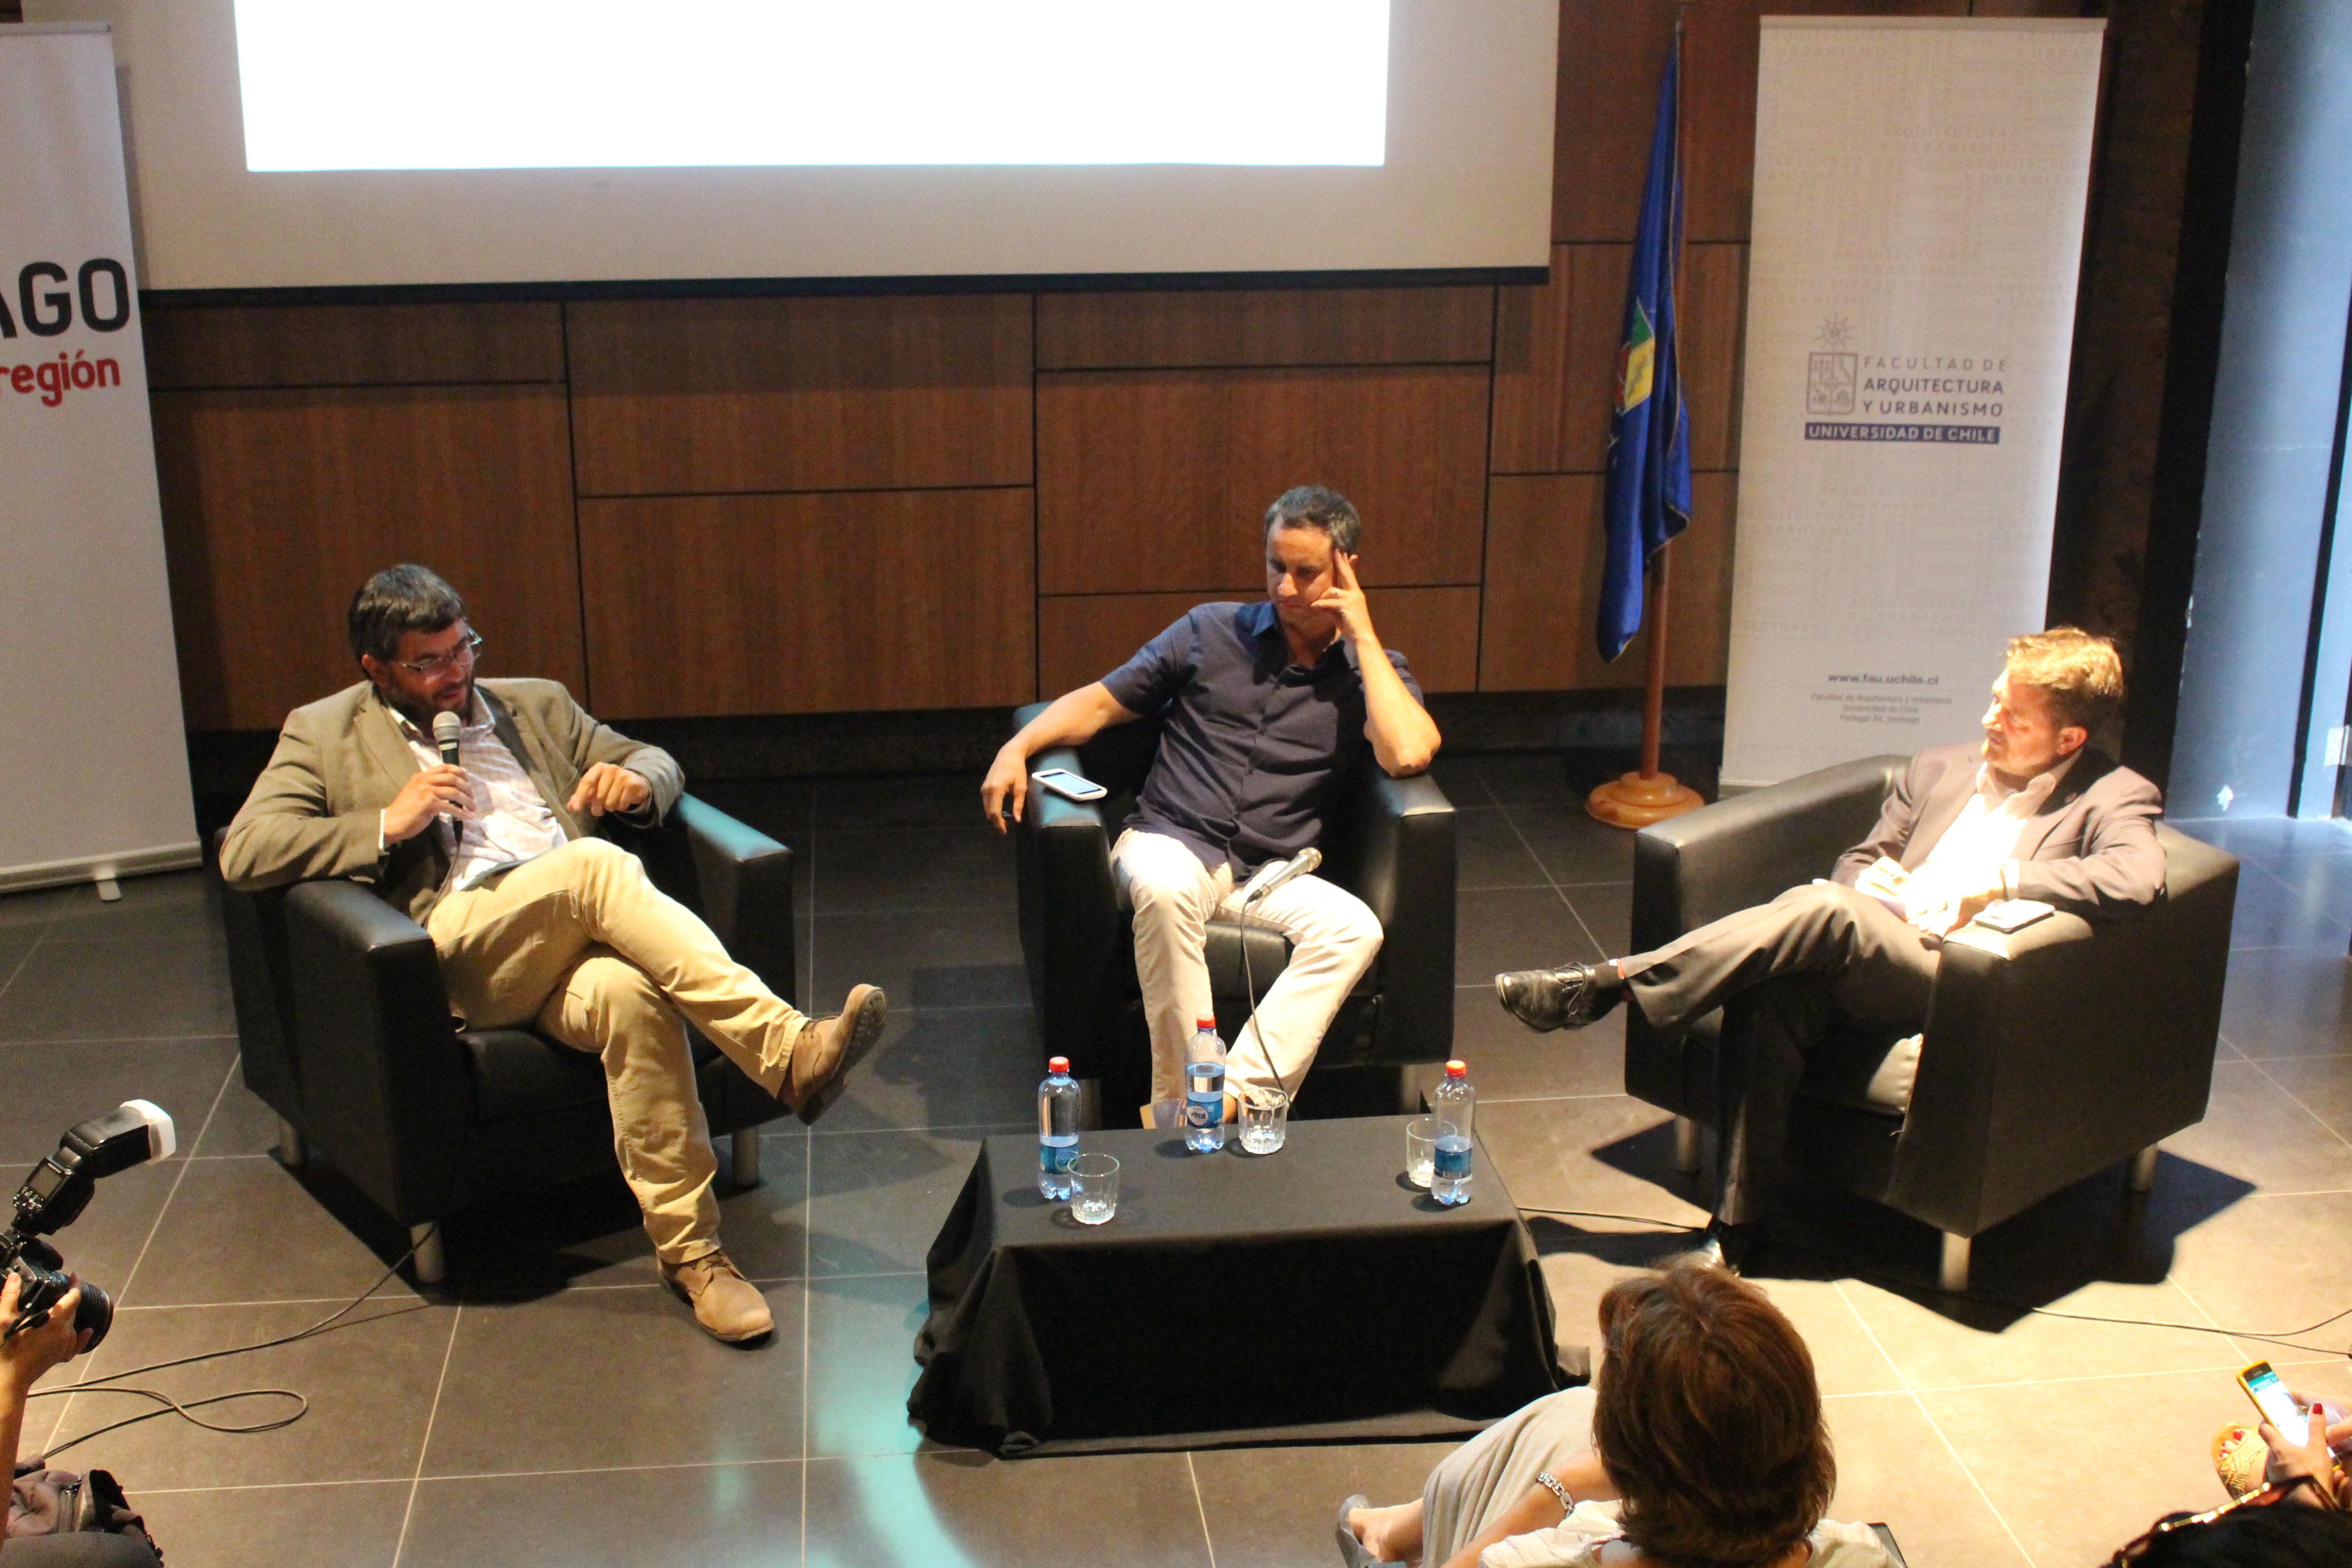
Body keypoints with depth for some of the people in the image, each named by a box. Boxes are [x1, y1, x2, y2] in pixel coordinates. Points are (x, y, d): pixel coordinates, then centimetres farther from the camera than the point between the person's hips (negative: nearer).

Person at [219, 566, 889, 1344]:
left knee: (631, 996, -35)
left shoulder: (535, 704, 29)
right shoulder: (325, 734, 17)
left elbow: (658, 762, 30)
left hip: (575, 941, 3)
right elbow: (243, 853, 5)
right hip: (459, 949, -3)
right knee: (591, 862, -34)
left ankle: (689, 1249, -30)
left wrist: (635, 781, 3)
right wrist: (388, 825, -7)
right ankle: (788, 1052, -41)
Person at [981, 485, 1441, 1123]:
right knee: (1165, 888, -38)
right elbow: (1100, 701, 14)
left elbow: (1407, 754, -13)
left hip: (1269, 874, 1)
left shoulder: (1372, 670, 9)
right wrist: (1017, 748, -4)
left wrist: (1363, 636, -6)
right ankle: (1180, 1097, -32)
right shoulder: (1212, 632, 12)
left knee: (1354, 928, -32)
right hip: (1172, 844, -1)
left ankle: (1226, 1097, -37)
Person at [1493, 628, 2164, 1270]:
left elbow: (2136, 880, -15)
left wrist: (2000, 880, -15)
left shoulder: (2114, 797, 6)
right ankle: (1736, 1223, -24)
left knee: (1823, 909, -33)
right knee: (1771, 994, -30)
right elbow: (1855, 860, 28)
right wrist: (1869, 886, 4)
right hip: (1861, 955, 5)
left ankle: (1611, 982, -29)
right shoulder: (1941, 767, 25)